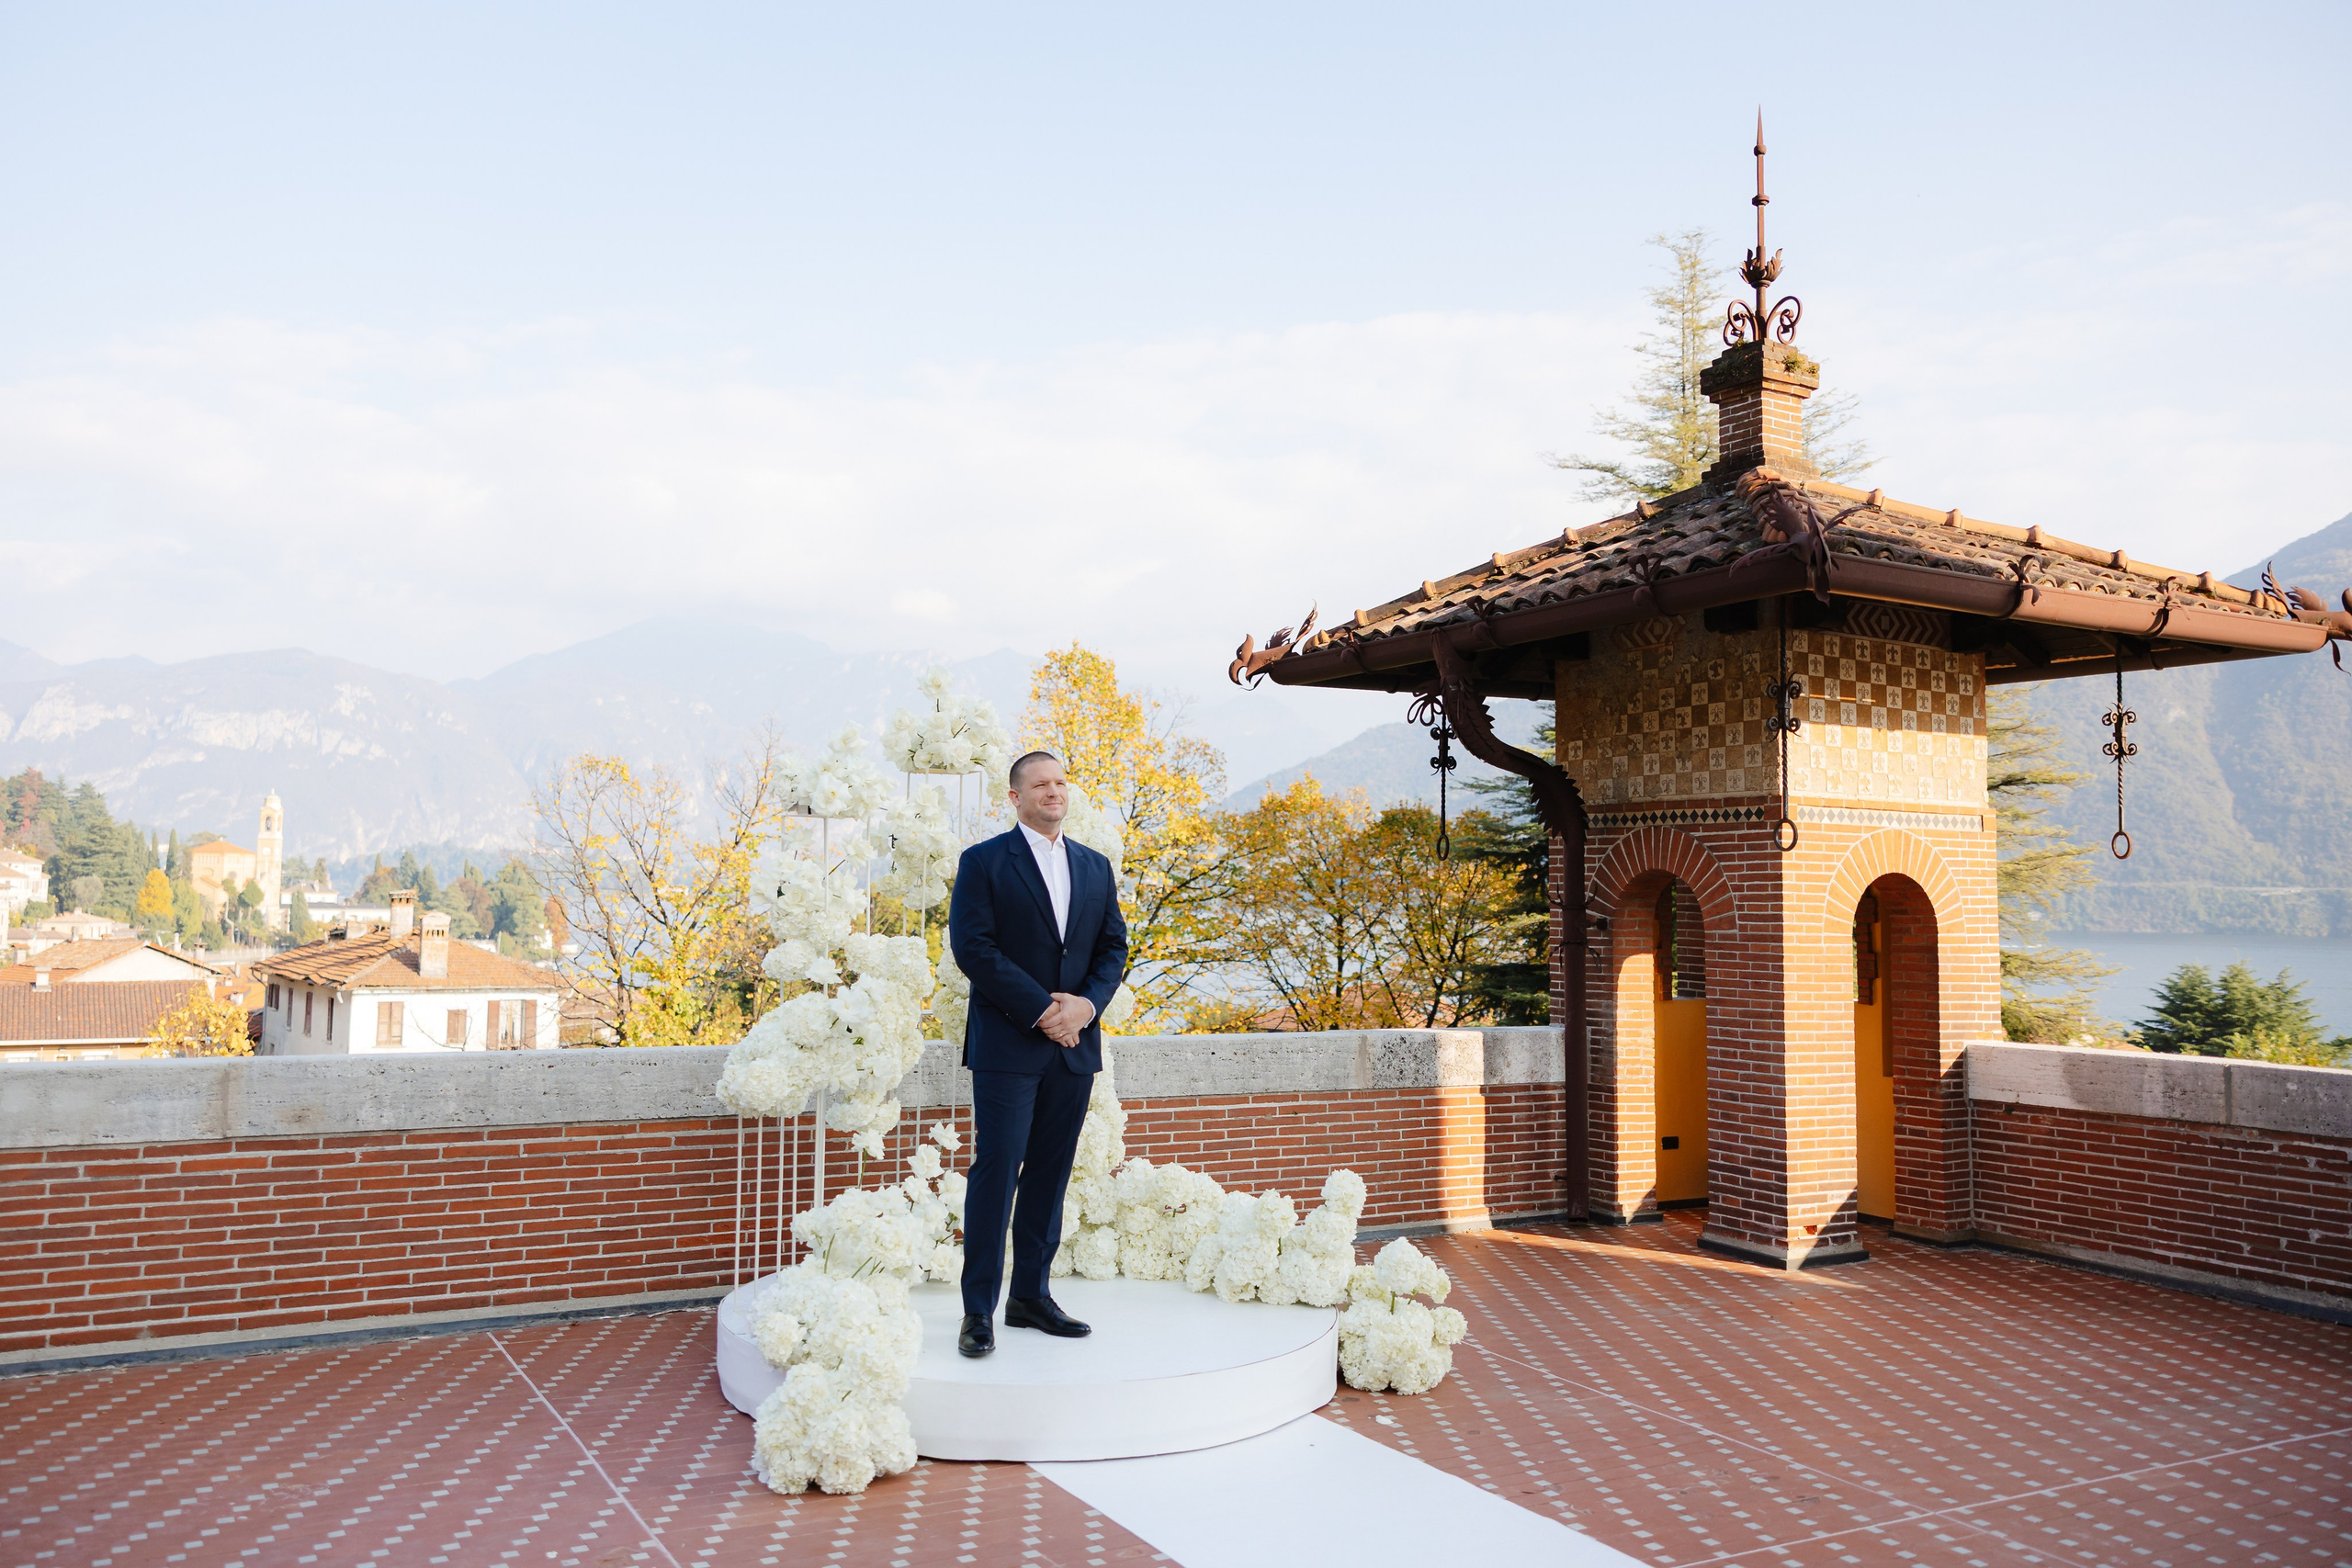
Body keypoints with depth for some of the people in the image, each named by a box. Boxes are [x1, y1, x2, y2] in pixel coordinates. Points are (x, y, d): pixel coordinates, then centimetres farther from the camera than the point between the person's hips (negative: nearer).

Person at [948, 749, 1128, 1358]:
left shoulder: (1095, 867, 14)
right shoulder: (984, 862, -1)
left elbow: (1114, 947, 12)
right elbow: (972, 947, -10)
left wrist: (1087, 1004, -8)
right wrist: (1041, 1009, -15)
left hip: (1075, 1045, 5)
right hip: (1007, 1044, -5)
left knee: (1050, 1173, 9)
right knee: (996, 1170, -5)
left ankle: (1031, 1296, 19)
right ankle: (979, 1310, 2)